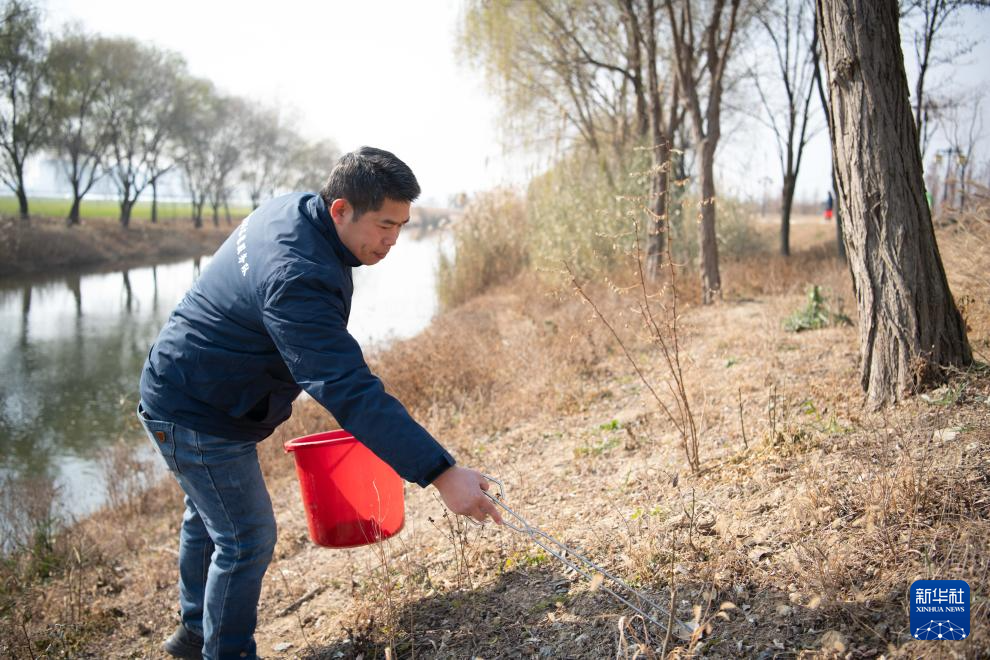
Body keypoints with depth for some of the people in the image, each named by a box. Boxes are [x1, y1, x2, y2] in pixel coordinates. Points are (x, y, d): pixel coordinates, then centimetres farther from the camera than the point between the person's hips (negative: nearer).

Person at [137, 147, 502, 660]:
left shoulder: (291, 209, -4)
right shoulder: (298, 280, -35)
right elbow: (351, 391, -42)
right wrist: (441, 473, -45)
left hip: (180, 396, 10)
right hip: (200, 419, -10)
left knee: (208, 516, 25)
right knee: (247, 539, -1)